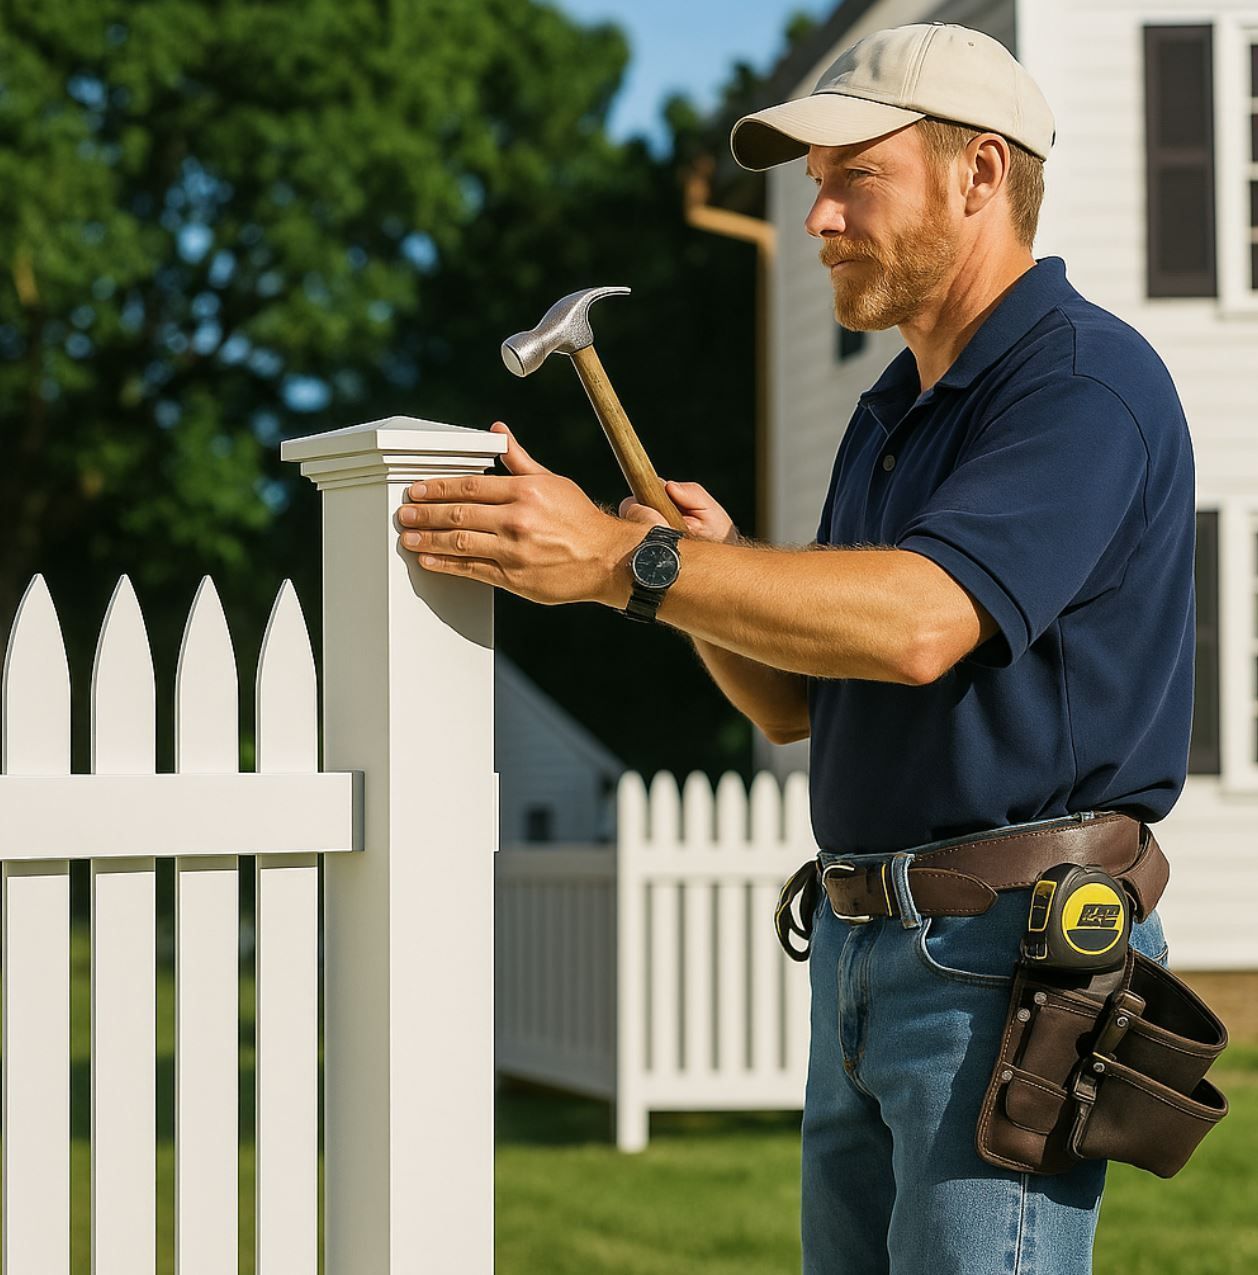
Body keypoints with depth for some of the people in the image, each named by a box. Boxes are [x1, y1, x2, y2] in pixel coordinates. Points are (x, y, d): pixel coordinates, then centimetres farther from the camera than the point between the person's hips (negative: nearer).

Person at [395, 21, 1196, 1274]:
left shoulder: (1088, 382, -12)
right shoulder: (894, 413, 19)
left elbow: (920, 623, -27)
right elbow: (792, 699, 19)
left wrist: (626, 560, -29)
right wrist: (711, 575, -2)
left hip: (1015, 947, -9)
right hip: (865, 944, 9)